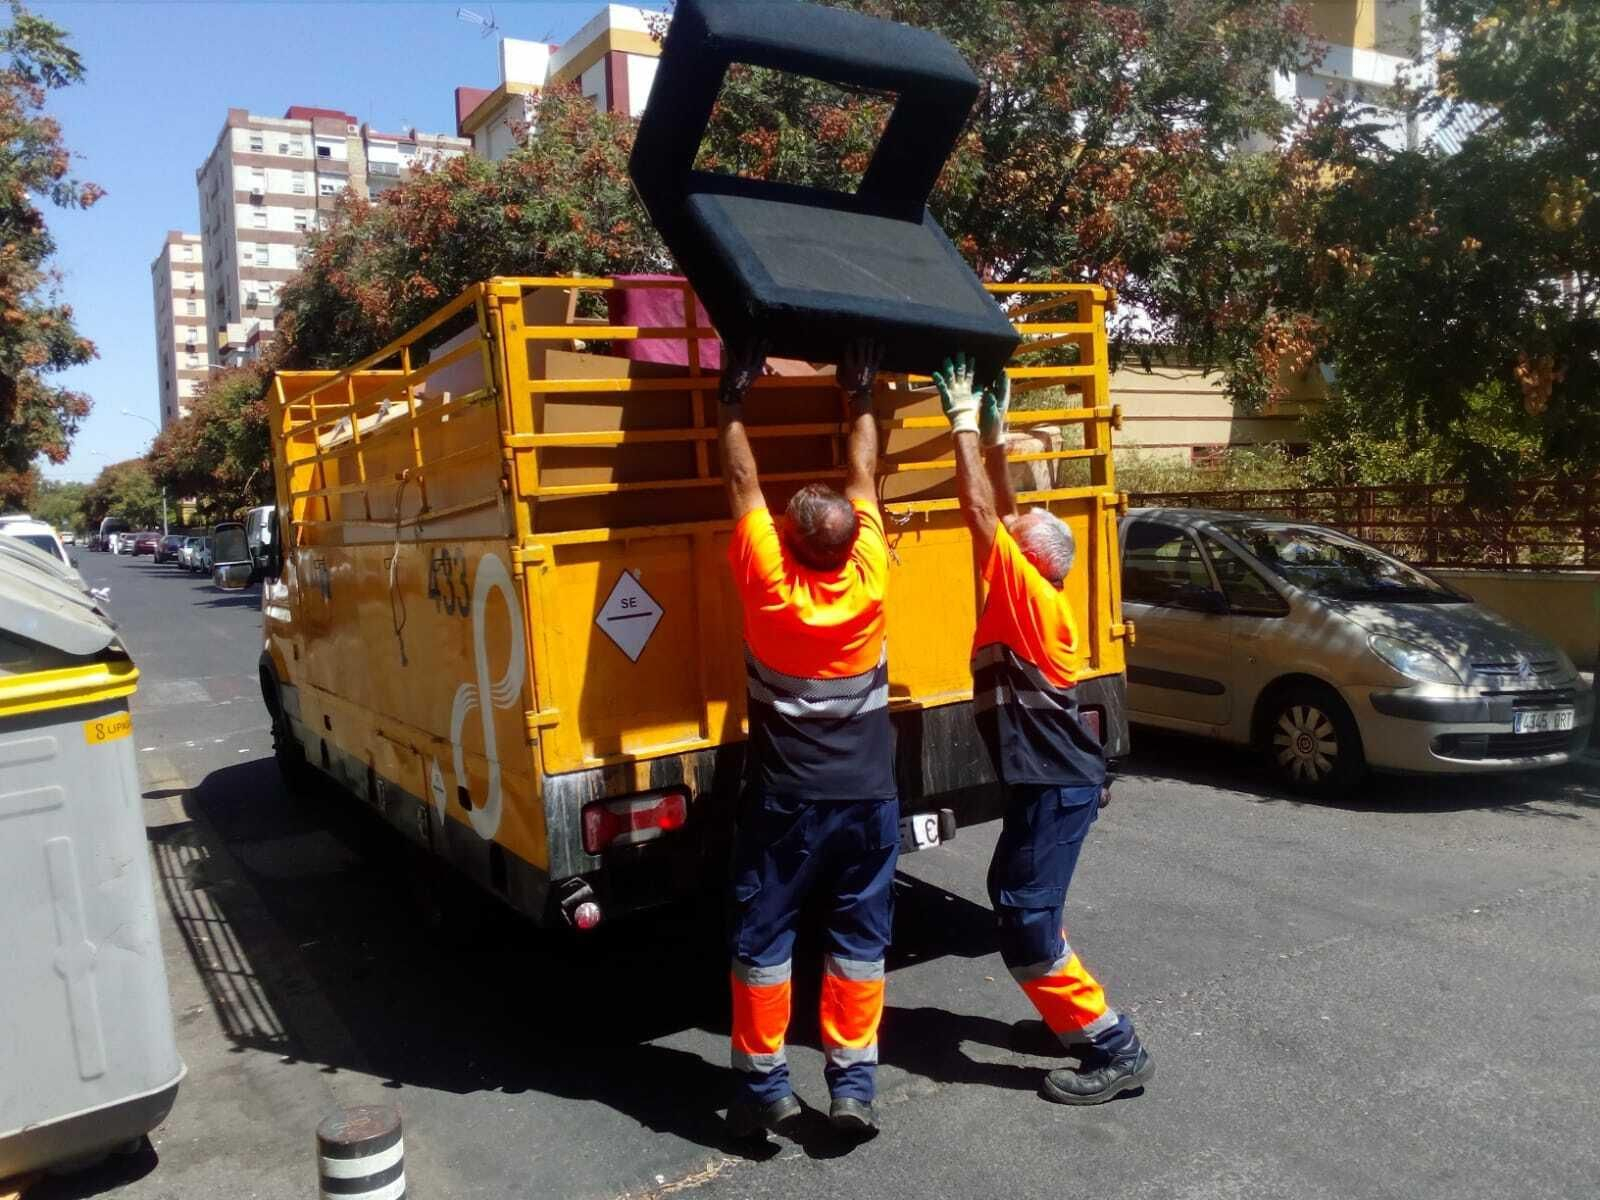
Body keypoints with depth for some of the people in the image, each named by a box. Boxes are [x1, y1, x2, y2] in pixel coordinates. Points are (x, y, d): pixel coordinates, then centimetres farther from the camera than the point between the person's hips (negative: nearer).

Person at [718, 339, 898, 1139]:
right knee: (858, 940, 12)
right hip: (866, 797, 2)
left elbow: (742, 483, -4)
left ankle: (764, 1085, 19)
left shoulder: (766, 581, -15)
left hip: (783, 801, -2)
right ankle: (853, 1082, 17)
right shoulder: (869, 577, -10)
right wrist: (860, 397, 14)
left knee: (762, 941, 11)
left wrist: (732, 399, 7)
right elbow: (863, 476, 3)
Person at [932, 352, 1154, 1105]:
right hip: (1046, 778, 10)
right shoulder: (1037, 598, 4)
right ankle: (1074, 1015, 33)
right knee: (1011, 894, 22)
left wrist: (963, 422, -14)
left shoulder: (1025, 591, -18)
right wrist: (993, 432, 12)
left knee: (1026, 920, -6)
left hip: (1056, 783, -10)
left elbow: (980, 512, -21)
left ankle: (1116, 1051, 4)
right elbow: (1002, 511, 12)